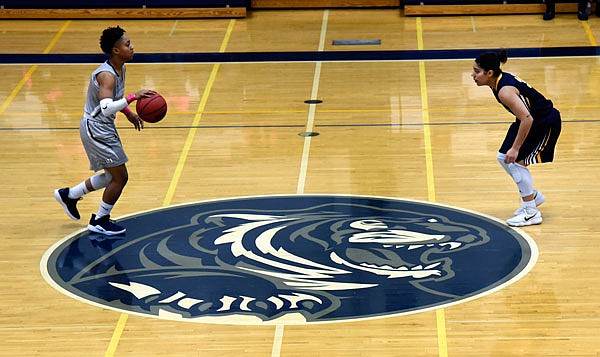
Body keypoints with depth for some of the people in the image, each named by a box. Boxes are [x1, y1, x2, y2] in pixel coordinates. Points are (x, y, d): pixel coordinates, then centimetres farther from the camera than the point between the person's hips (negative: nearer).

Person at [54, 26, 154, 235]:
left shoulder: (120, 69, 5)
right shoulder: (106, 75, -26)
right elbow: (106, 108, -39)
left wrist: (128, 114, 17)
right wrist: (133, 98, -42)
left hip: (104, 128, 10)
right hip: (95, 129, -10)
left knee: (113, 176, 19)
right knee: (120, 177, -4)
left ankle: (69, 195, 35)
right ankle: (99, 221, 13)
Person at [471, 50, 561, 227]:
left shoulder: (505, 91, -30)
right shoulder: (502, 79, -2)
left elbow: (527, 119, -34)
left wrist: (516, 148, -28)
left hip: (546, 123, -10)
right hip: (533, 120, 10)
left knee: (516, 161, -10)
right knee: (503, 157, 11)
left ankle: (531, 213, 1)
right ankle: (533, 196, 28)